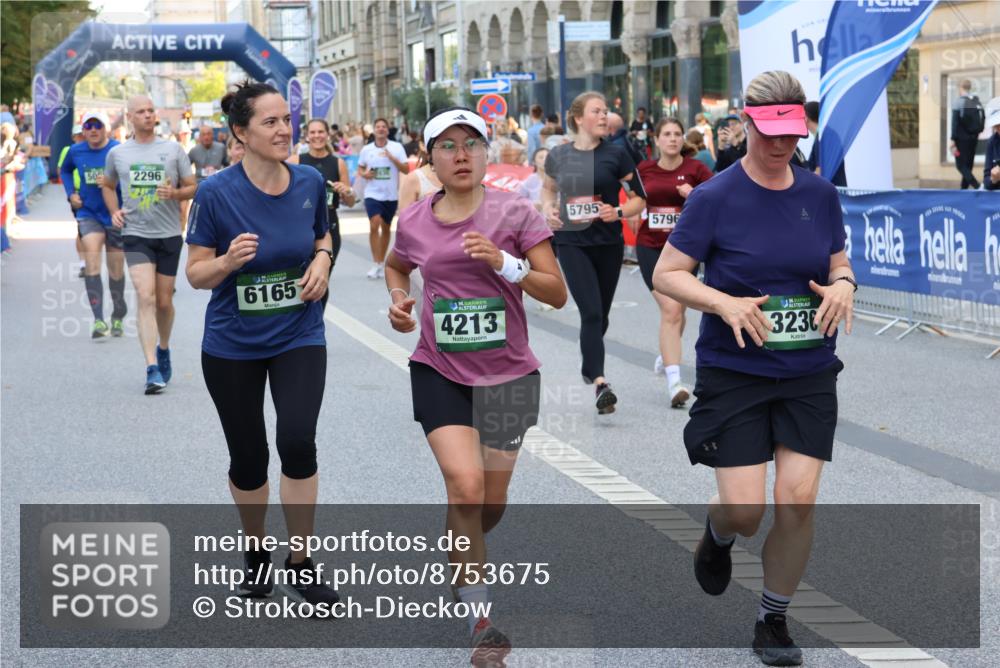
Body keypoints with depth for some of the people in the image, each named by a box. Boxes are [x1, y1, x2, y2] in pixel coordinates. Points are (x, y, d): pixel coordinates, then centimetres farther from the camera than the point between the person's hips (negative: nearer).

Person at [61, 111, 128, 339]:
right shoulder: (75, 152, 0)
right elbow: (65, 170, 22)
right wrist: (71, 193, 8)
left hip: (115, 215, -2)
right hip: (88, 214, 2)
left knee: (116, 270, 10)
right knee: (92, 261, -17)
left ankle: (118, 317, 33)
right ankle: (99, 321, -19)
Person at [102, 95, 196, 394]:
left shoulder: (173, 149, 3)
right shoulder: (117, 153, 6)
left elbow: (193, 188, 6)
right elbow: (108, 185, 23)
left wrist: (175, 193, -15)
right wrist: (114, 211, 6)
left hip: (169, 234, 1)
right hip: (136, 235, -1)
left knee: (164, 301, 9)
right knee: (146, 297, -15)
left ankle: (163, 349, 38)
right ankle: (153, 370, -21)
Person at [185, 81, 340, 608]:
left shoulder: (310, 182, -6)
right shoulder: (216, 193, -16)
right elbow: (196, 274, -10)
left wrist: (322, 259, -8)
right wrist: (230, 259, -30)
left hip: (299, 337, 1)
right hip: (232, 346, -1)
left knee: (297, 441, -18)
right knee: (248, 458, 9)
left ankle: (301, 562, 0)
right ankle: (256, 551, 37)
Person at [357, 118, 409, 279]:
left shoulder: (396, 147, -2)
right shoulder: (366, 149, 2)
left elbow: (406, 170, -7)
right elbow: (360, 169, 15)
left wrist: (392, 158, -20)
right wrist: (364, 174, -8)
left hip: (391, 195, 1)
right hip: (373, 194, -1)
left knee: (386, 228, 12)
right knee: (374, 225, -16)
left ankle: (382, 262, 26)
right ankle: (376, 264, -12)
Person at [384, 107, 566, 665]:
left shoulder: (515, 213, -7)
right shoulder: (414, 222, 1)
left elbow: (557, 293, -10)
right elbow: (396, 266, 23)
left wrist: (503, 262, -24)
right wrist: (399, 299, 2)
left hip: (507, 373, 0)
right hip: (440, 372, 0)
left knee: (492, 507, 11)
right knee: (466, 486, -19)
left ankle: (459, 562, 47)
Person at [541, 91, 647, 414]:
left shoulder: (616, 155, -2)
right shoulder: (558, 156, 2)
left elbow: (639, 198, 2)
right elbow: (548, 187, 21)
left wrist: (618, 212, -17)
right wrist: (548, 209, 1)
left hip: (608, 244, 1)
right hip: (571, 244, -1)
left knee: (600, 314, 13)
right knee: (591, 312, -15)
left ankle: (589, 366, 38)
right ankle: (599, 383, -22)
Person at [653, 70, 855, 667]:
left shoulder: (821, 194, 4)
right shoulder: (714, 198, -8)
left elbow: (839, 262, 16)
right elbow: (667, 274, -5)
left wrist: (843, 285, -7)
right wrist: (725, 303, -20)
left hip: (809, 372, 3)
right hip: (734, 374, -3)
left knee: (798, 500, -5)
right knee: (745, 509, -7)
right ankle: (718, 534, 32)